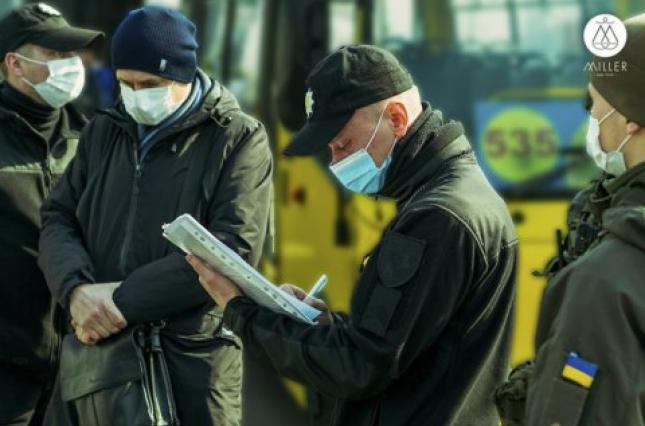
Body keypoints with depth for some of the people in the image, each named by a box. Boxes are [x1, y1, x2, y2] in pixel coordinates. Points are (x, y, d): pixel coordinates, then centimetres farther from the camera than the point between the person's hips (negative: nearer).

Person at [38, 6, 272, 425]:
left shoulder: (239, 140, -3)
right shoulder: (102, 132, 15)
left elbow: (233, 249, -13)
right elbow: (58, 221, 9)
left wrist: (124, 300, -16)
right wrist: (77, 289, -13)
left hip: (189, 360, -4)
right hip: (93, 355, 4)